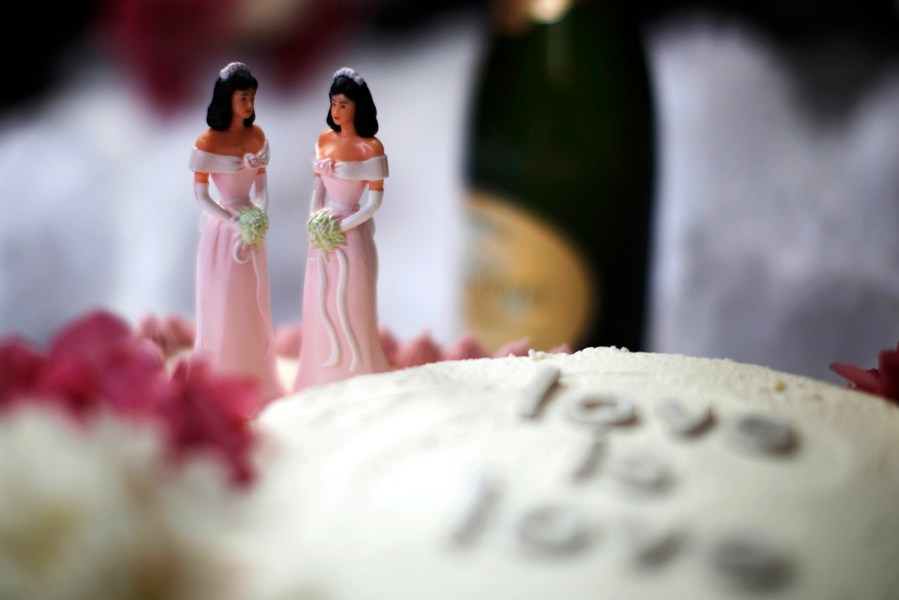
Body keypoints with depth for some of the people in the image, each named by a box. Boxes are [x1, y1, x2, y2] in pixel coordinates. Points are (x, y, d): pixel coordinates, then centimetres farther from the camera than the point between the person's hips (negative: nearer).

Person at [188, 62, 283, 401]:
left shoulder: (256, 135, 3)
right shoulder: (208, 142, -14)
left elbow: (261, 183, 10)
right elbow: (200, 195, -11)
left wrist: (262, 215, -8)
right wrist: (236, 223, -17)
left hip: (253, 229, 5)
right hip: (222, 229, -5)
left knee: (254, 305, 13)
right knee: (222, 306, 4)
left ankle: (254, 380, 27)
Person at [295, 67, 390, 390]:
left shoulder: (371, 147, -11)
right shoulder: (325, 139, 6)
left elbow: (375, 202, -11)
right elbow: (317, 188, 12)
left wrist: (341, 227, -15)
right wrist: (313, 224, 0)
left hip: (352, 234, -6)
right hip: (323, 234, 6)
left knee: (349, 306, 1)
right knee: (320, 304, 10)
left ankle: (356, 379, 17)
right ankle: (323, 380, 23)